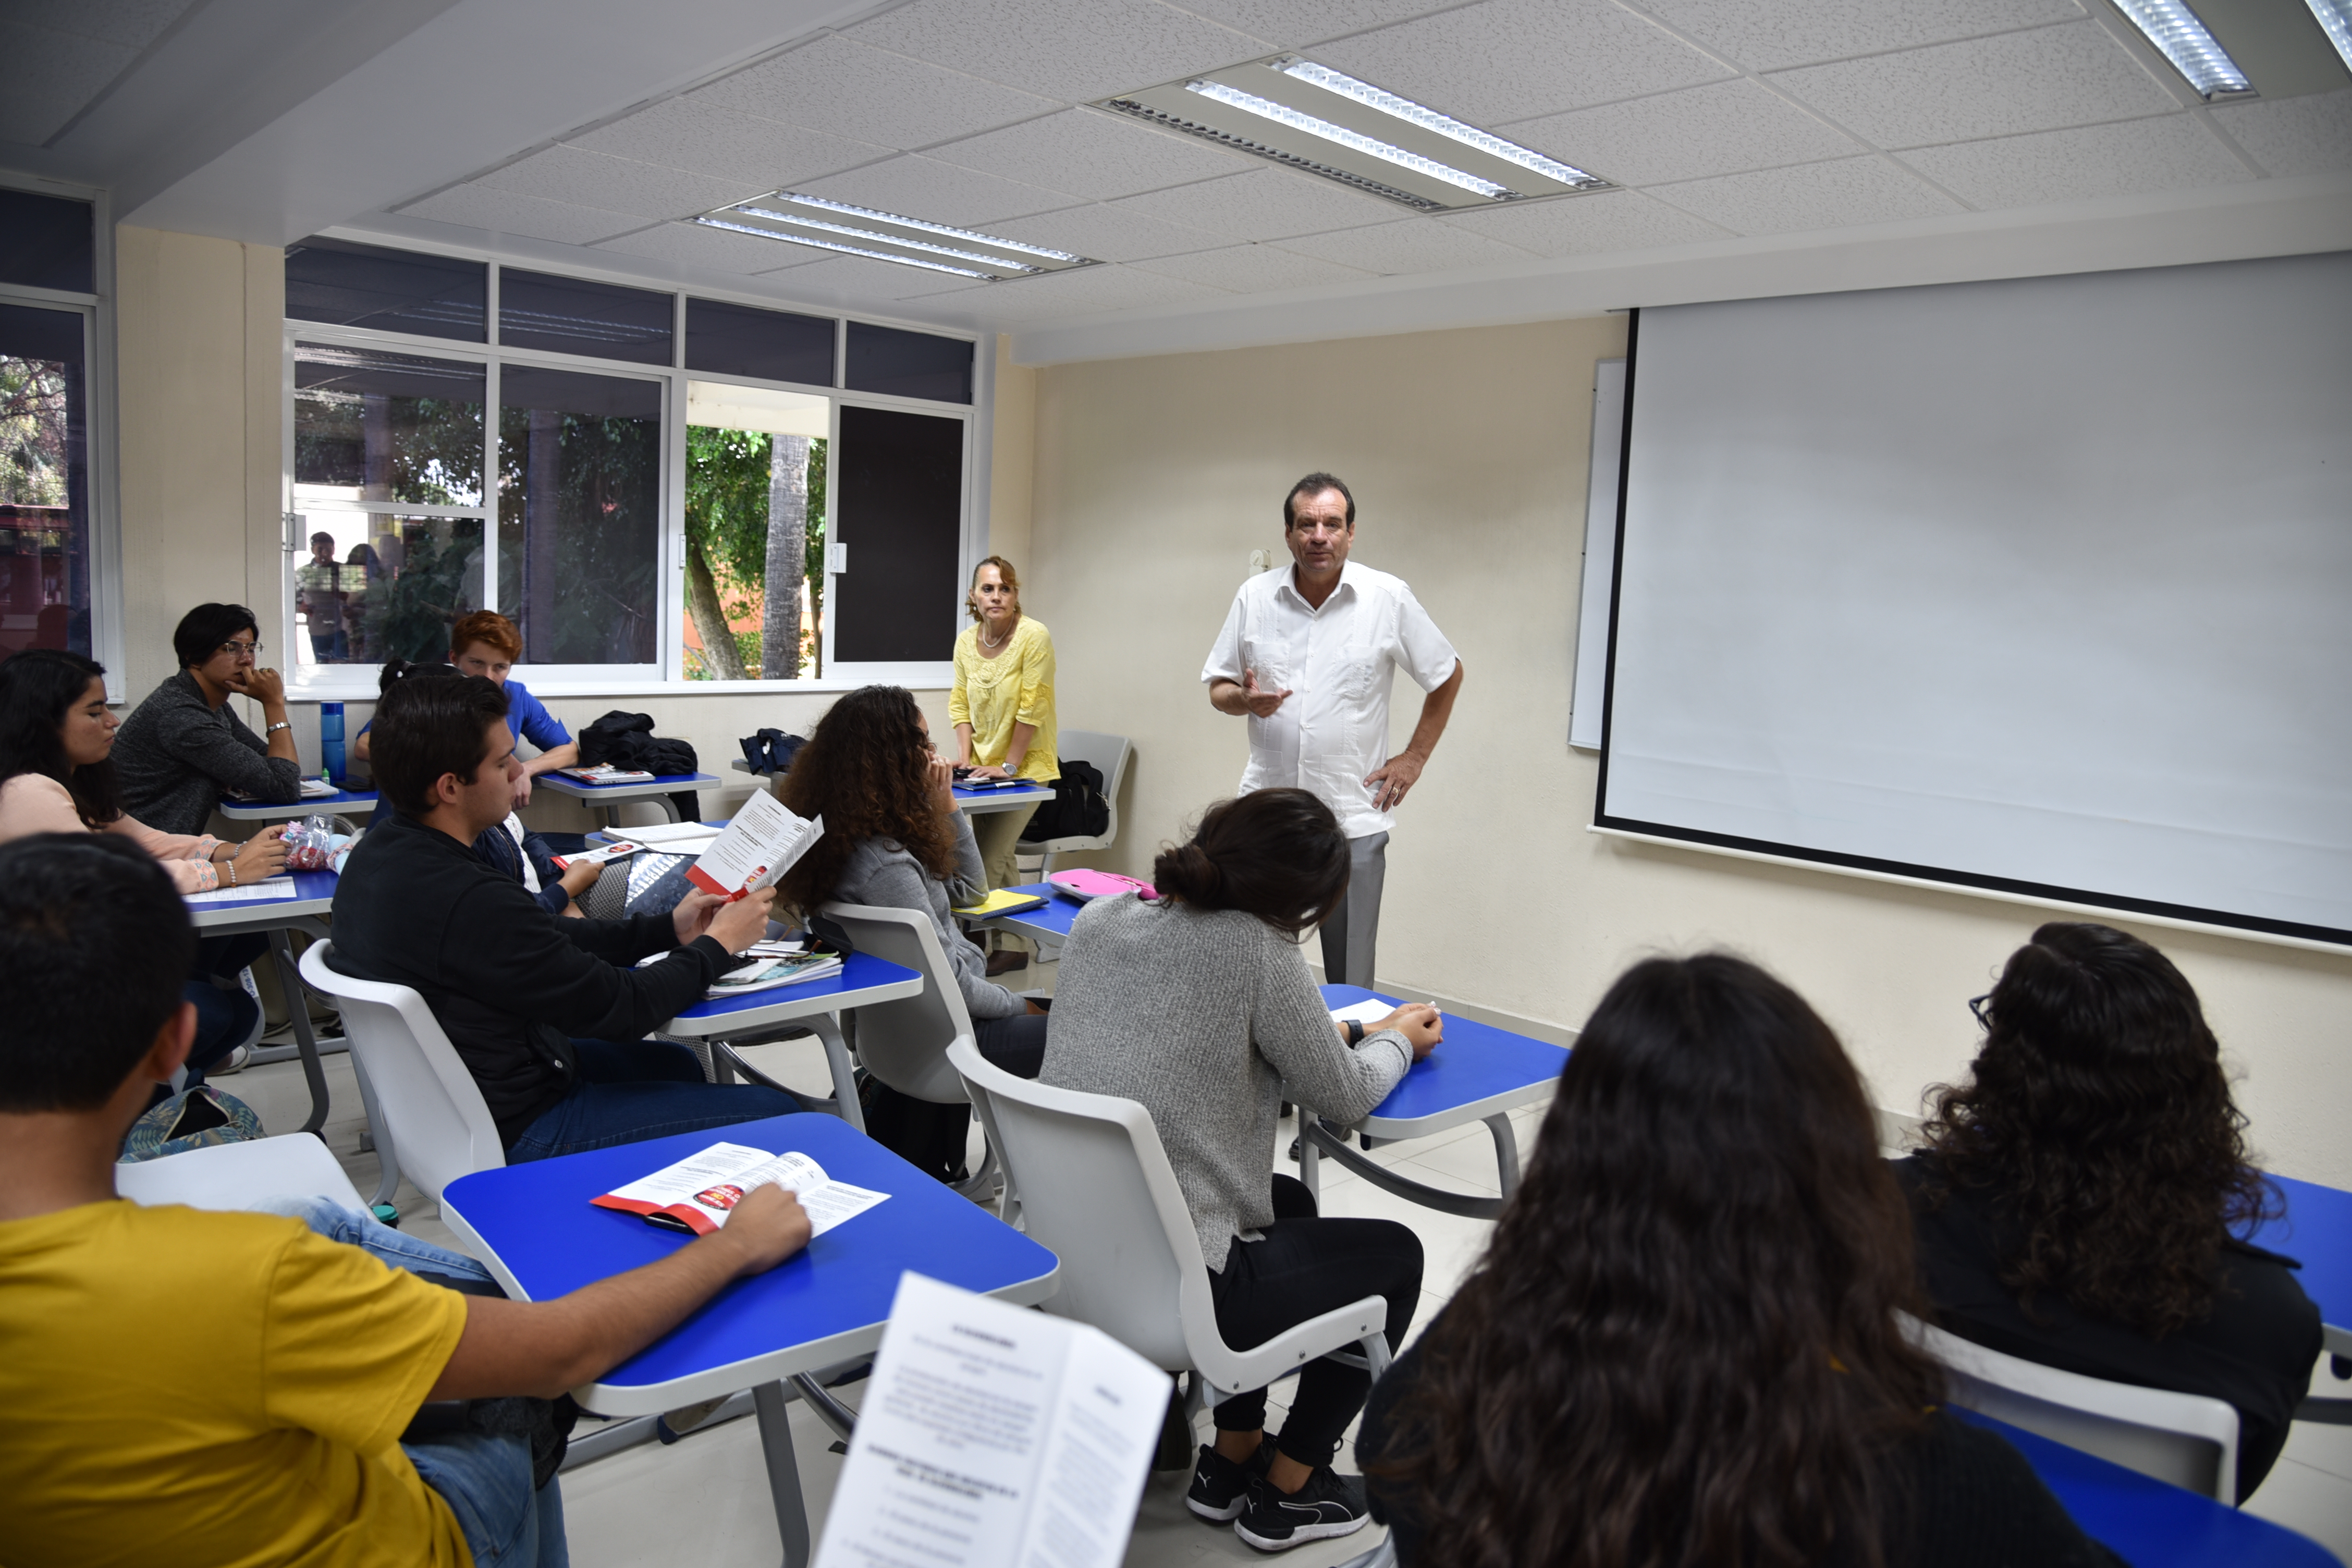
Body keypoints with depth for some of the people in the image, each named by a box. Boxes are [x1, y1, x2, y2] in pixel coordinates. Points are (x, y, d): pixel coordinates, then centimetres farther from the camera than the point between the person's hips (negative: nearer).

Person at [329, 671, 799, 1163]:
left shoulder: (379, 850, -3)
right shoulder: (470, 901, -33)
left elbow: (535, 941, 7)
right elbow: (620, 1008, -22)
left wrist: (666, 930, 6)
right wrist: (718, 944, -7)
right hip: (514, 1135, -10)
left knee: (675, 1064, 29)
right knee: (778, 1113, -5)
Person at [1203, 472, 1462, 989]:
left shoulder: (1389, 598, -3)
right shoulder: (1254, 597, 2)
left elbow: (1447, 676, 8)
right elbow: (1218, 687, 9)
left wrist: (1414, 758, 3)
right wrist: (1246, 700, -13)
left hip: (1355, 820, -2)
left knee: (1350, 978, 6)